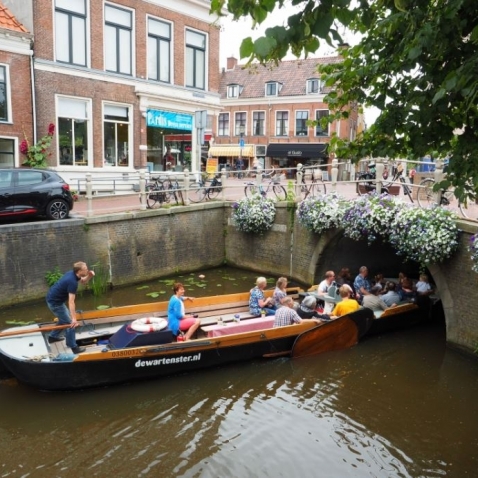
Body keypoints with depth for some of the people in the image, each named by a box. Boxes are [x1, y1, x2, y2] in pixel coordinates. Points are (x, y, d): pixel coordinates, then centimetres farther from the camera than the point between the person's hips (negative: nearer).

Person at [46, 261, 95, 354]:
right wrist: (74, 319, -36)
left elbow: (83, 281, 15)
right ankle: (74, 347, 2)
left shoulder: (72, 274, -3)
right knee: (70, 323, -4)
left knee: (65, 318, 28)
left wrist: (89, 276, -8)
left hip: (53, 298, 10)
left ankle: (53, 337, 41)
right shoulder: (72, 282, -29)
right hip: (55, 302, -10)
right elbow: (71, 302, -33)